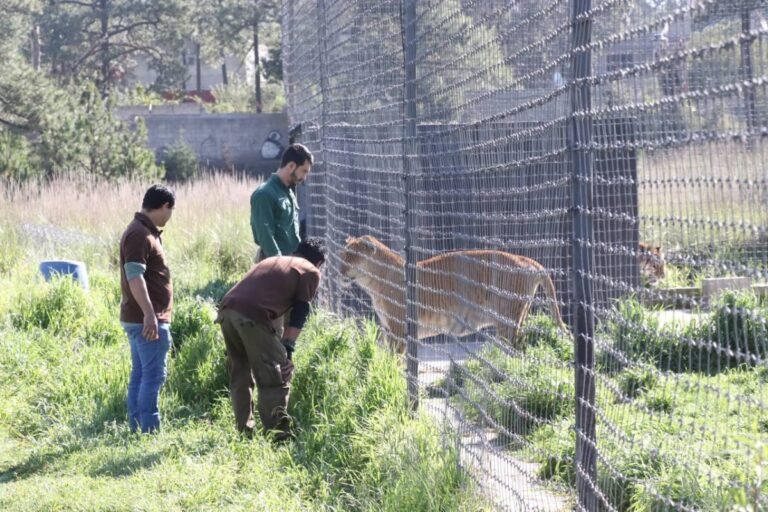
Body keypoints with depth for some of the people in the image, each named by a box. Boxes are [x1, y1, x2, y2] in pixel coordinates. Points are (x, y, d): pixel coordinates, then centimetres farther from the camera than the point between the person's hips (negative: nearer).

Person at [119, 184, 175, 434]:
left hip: (139, 319, 11)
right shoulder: (140, 235, -16)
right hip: (147, 319, -11)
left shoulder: (145, 231, 17)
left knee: (140, 374, 12)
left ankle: (137, 428, 15)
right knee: (153, 375, -10)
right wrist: (149, 313, -30)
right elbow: (134, 276, -25)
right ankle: (149, 429, -10)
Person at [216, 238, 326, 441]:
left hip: (227, 309, 7)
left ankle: (244, 432, 24)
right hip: (252, 315, -7)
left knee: (240, 374, 19)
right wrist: (288, 347, 6)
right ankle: (277, 435, 3)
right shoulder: (311, 272, 16)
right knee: (275, 375, 3)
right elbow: (300, 312, 7)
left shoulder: (273, 261, 35)